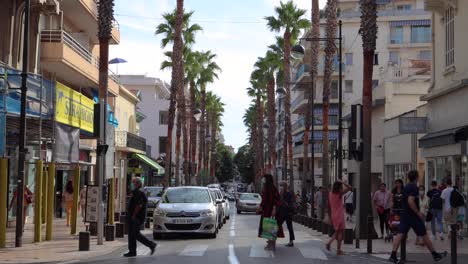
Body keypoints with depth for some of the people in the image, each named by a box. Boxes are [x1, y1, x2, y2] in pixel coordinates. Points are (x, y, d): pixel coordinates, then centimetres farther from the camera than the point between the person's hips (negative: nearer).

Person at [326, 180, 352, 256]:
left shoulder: (330, 194, 4)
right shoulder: (340, 193, -13)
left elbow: (329, 206, 9)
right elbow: (350, 187, -14)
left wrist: (330, 216, 17)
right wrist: (342, 182, -7)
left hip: (333, 215, 6)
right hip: (340, 215, -6)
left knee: (337, 232, 21)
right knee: (340, 232, 3)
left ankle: (329, 242, 2)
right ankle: (338, 250, 4)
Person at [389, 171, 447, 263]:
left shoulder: (406, 187, 14)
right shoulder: (414, 187, -14)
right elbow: (411, 201, -25)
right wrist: (418, 213, -19)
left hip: (404, 214, 8)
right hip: (413, 215, -8)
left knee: (400, 234, 1)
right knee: (424, 235, 2)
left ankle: (393, 255, -7)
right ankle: (435, 255, 13)